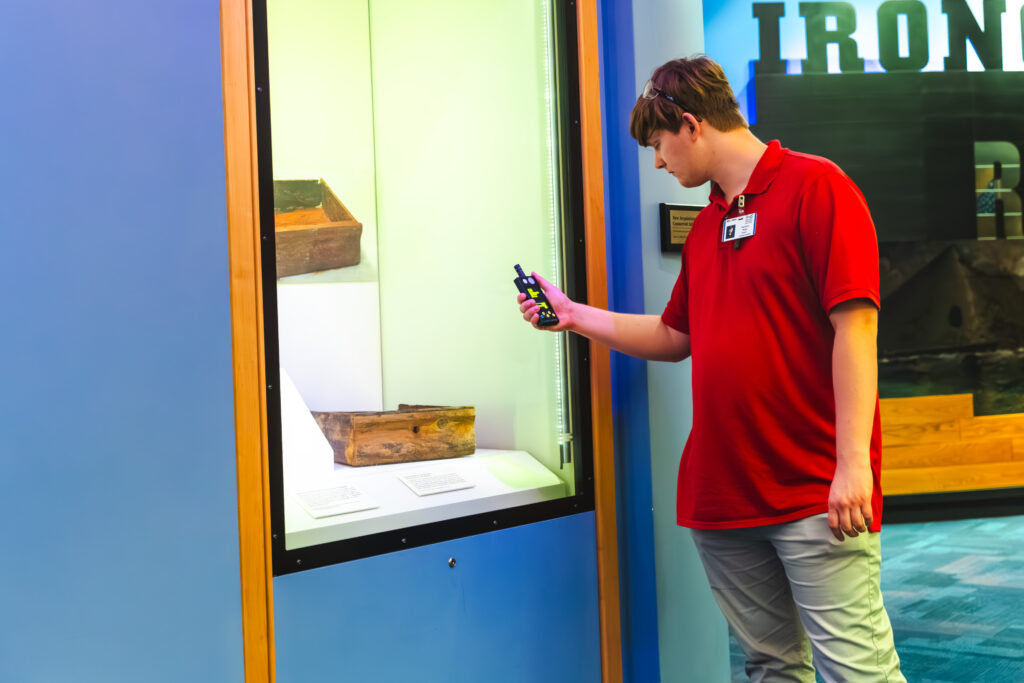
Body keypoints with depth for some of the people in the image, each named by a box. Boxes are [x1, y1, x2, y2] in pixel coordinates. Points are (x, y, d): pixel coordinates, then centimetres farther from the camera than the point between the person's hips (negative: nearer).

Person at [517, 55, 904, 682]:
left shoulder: (815, 186, -7)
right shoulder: (706, 226, 19)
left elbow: (855, 324, -14)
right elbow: (676, 337, 27)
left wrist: (853, 464, -20)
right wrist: (574, 315, 24)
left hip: (816, 493, -7)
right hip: (720, 491, 7)